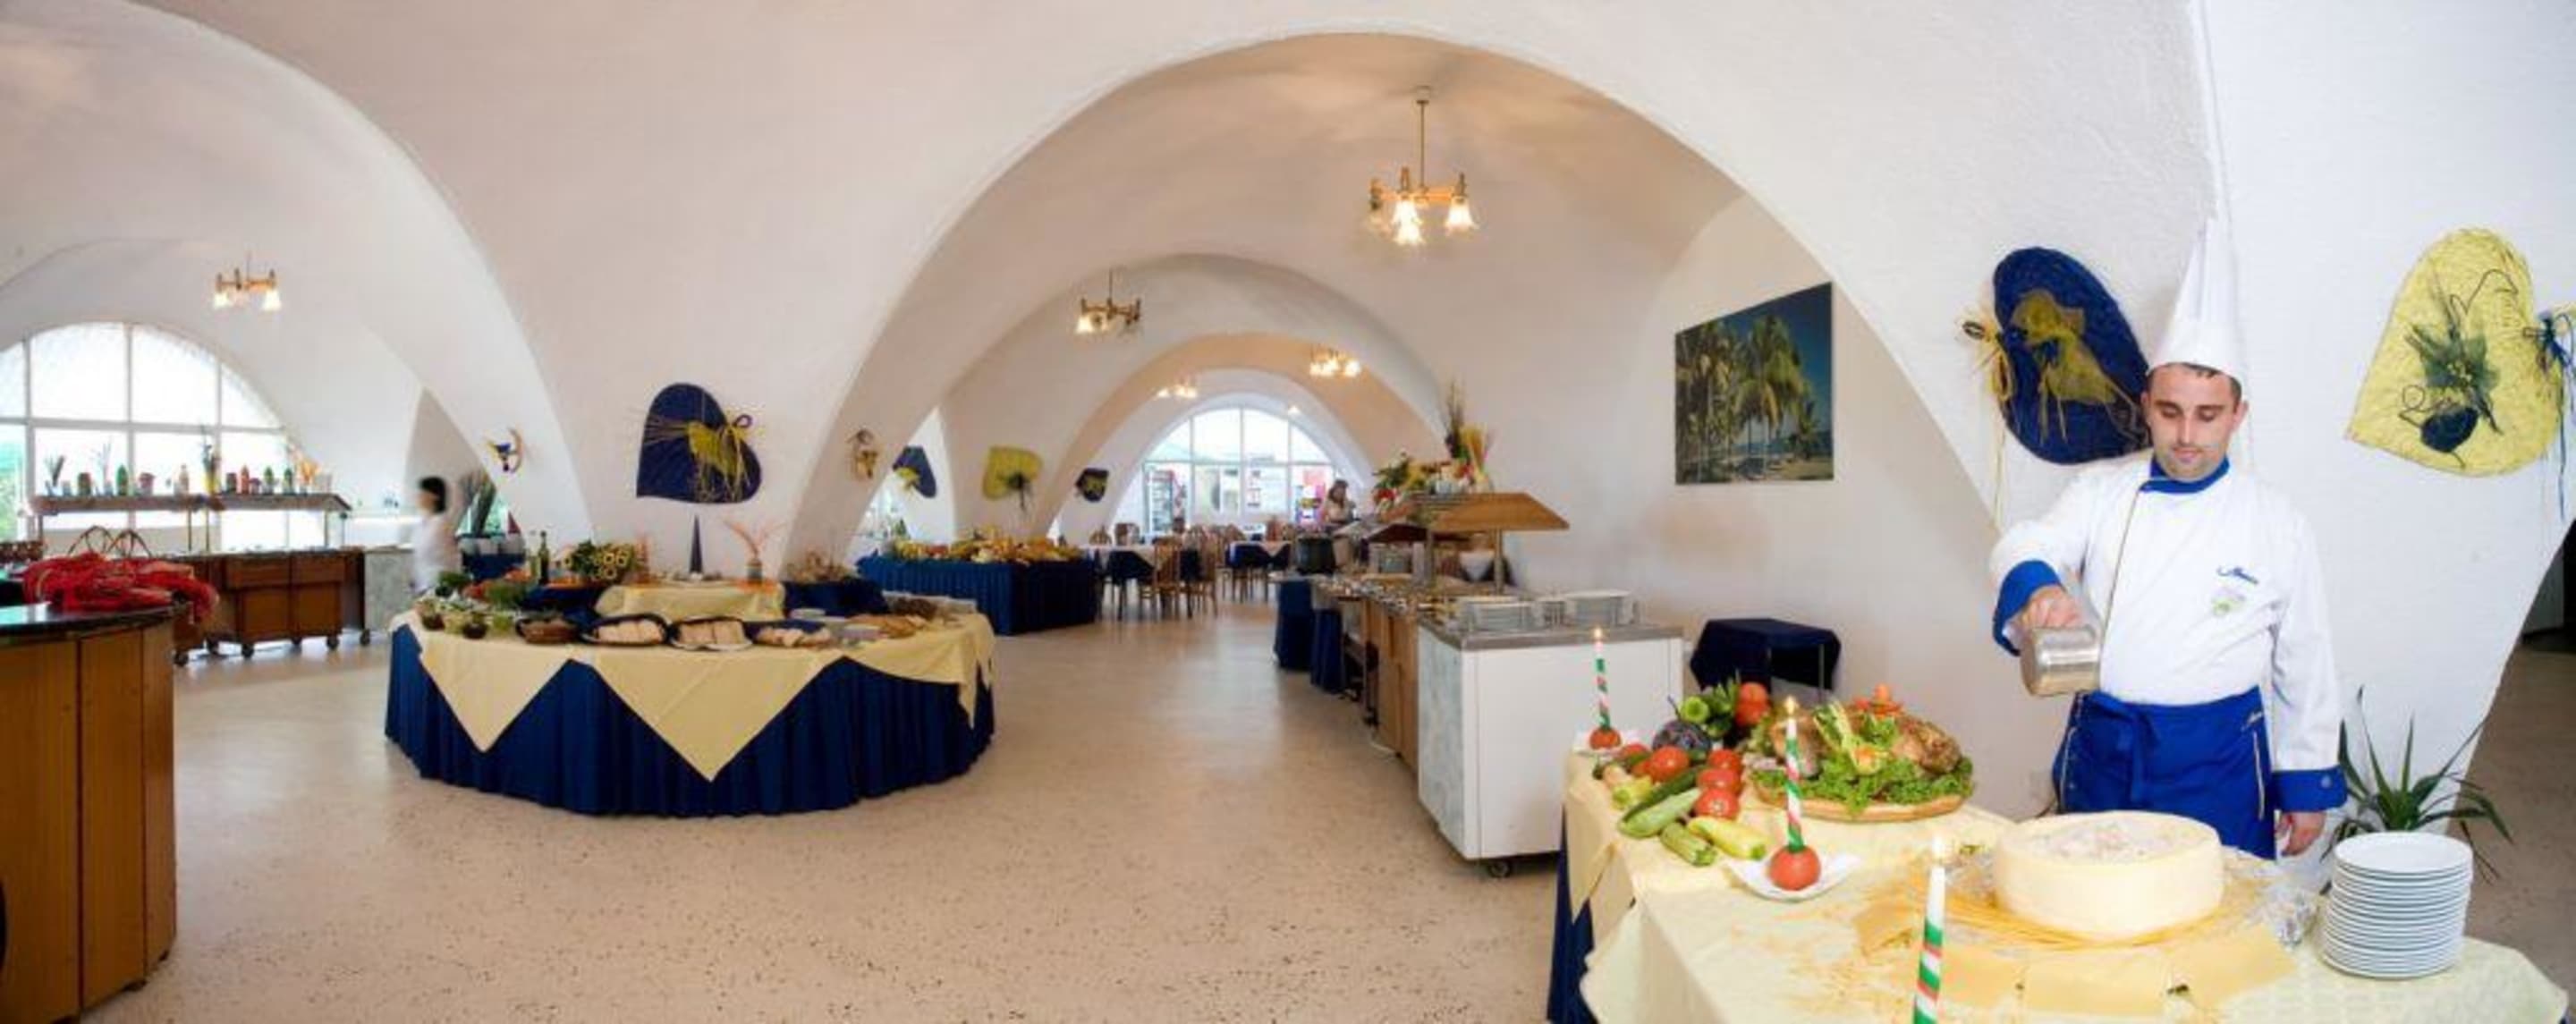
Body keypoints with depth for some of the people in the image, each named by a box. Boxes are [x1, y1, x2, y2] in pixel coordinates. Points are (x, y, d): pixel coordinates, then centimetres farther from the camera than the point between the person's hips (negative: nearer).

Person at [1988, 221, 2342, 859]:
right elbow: (2024, 547, -15)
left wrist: (2306, 784, 6)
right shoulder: (2101, 493, 2)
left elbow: (2305, 666, 4)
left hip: (2217, 763, -1)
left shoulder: (2276, 524, 0)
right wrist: (2037, 585, -39)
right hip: (2101, 753, 1)